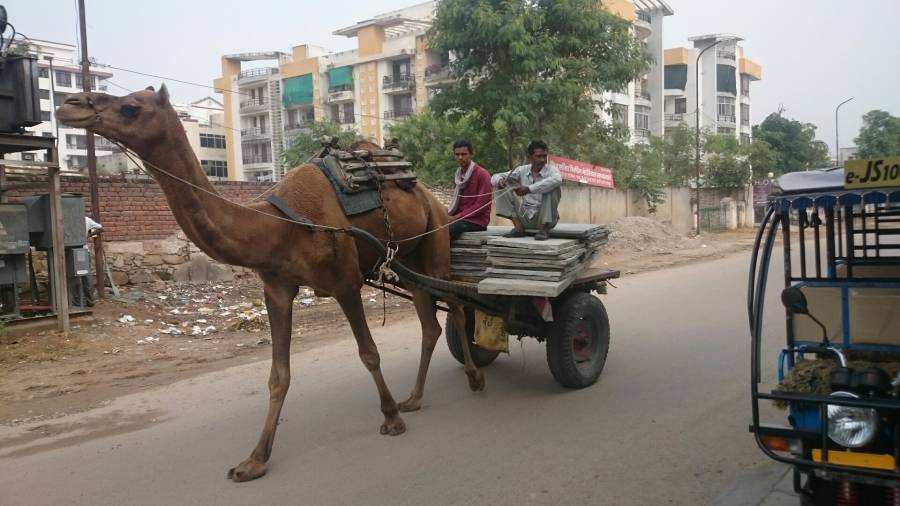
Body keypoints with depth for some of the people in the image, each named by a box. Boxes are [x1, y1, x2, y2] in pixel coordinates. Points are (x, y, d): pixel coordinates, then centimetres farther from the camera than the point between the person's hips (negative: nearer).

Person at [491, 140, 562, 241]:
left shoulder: (551, 169, -9)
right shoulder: (522, 170, 2)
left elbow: (557, 180, -35)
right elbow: (495, 177, 3)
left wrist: (529, 189, -40)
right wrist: (499, 180, -23)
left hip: (546, 217, -4)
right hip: (526, 216, 4)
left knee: (553, 188, -26)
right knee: (505, 193, -7)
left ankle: (544, 229, -23)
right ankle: (518, 227, -19)